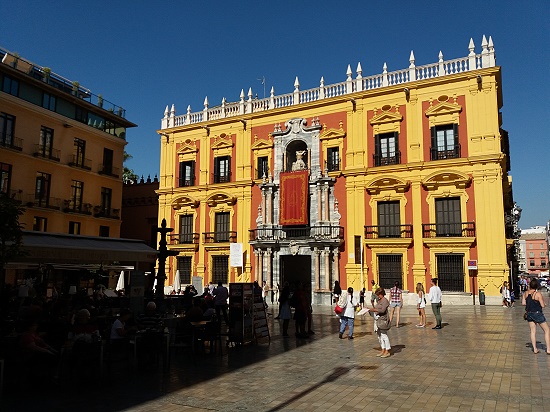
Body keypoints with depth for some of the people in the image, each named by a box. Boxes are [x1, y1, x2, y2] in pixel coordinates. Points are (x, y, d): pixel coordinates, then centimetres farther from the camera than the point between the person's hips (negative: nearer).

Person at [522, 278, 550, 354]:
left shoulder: (525, 293, -2)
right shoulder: (538, 294, -17)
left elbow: (523, 303, 1)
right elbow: (542, 305, -14)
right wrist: (542, 300, 4)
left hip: (529, 314, 5)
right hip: (538, 314, -5)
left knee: (533, 331, 10)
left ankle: (535, 349, 9)